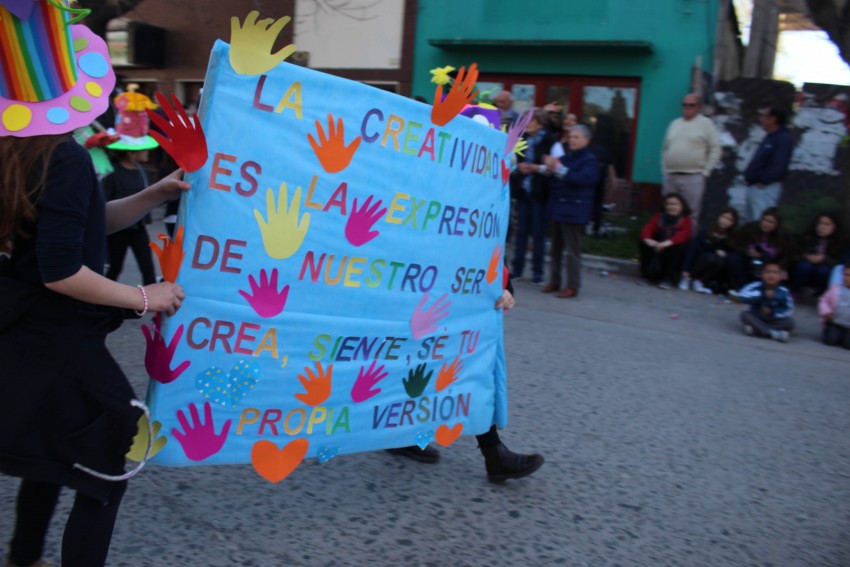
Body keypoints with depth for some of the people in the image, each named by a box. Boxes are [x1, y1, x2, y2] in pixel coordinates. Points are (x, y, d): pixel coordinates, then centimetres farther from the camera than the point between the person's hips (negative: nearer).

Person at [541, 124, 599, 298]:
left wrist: (559, 169, -25)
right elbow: (554, 179, 18)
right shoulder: (565, 158, 15)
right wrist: (550, 168, -4)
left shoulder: (590, 160, -6)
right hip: (557, 208, 8)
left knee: (573, 250, -5)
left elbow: (582, 179, -21)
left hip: (574, 211, -7)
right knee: (555, 248, 12)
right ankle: (554, 281, 20)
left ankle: (572, 286, -1)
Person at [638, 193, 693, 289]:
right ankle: (650, 273, -17)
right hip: (657, 247, 2)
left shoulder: (685, 219, -4)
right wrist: (647, 239, -33)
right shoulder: (659, 216, 5)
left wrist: (667, 243, -41)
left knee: (679, 249, -34)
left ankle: (667, 278, -24)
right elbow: (648, 228, -9)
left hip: (674, 249, -2)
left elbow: (683, 235, -23)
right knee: (645, 244, -25)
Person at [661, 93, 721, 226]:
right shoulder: (674, 124, 16)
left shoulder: (705, 123, 1)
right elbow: (665, 148, 19)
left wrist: (705, 171, -6)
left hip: (693, 177, -5)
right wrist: (665, 170, 11)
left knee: (691, 214, -6)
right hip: (670, 176, 5)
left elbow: (715, 149, -2)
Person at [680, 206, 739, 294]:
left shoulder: (731, 238, -1)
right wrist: (686, 269, -21)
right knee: (711, 258, -33)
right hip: (700, 261, -2)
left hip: (716, 270, 2)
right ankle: (688, 278, -16)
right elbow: (693, 249, -13)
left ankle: (699, 281, -18)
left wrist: (725, 253, -20)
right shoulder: (705, 232, -8)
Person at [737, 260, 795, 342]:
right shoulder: (756, 286, -16)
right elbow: (742, 296, -32)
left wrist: (772, 312, -22)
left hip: (774, 321, 1)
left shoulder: (784, 292, -12)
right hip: (757, 319, 0)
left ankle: (755, 329, -31)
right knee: (744, 314, -28)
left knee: (790, 322, -26)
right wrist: (762, 294, -34)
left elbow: (789, 311, -10)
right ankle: (773, 333, -36)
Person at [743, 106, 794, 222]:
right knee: (753, 222, 15)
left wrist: (763, 180, -20)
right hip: (754, 186, 10)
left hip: (765, 188, -10)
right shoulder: (770, 137, 18)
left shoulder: (784, 138, -12)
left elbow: (779, 167, -22)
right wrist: (749, 176, 9)